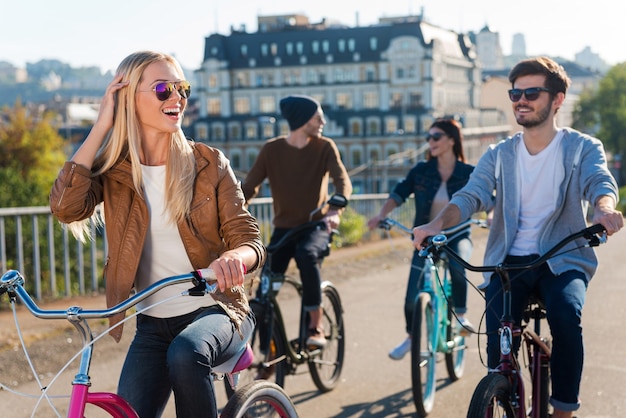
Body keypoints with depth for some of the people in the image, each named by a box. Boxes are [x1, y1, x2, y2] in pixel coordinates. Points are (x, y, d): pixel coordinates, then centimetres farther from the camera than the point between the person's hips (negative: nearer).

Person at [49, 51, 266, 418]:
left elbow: (249, 239, -7)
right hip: (154, 324, 2)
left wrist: (234, 257, -33)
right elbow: (66, 207, -20)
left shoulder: (209, 164, -2)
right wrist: (102, 126, -15)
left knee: (185, 353, -34)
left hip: (217, 311, -2)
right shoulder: (113, 170, 0)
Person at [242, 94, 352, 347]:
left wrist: (335, 210, -35)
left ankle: (316, 327, -24)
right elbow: (249, 187, -4)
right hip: (285, 226, 2)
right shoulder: (272, 149, -2)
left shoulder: (324, 147, -3)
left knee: (306, 254, -34)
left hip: (317, 225, -1)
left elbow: (342, 180, -15)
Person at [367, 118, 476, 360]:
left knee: (457, 266, -37)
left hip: (457, 235, -2)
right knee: (412, 298, -2)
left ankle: (461, 315, -12)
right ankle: (411, 337, 26)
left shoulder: (468, 173, -6)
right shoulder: (421, 171, -2)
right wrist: (381, 215, -23)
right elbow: (399, 193, -7)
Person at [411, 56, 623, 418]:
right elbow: (472, 195, -7)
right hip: (508, 261, 2)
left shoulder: (582, 147, 3)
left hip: (563, 260, -2)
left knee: (566, 315, -31)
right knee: (498, 343, -17)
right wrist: (439, 223, -29)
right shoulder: (499, 155, 9)